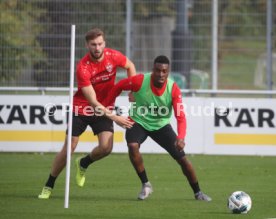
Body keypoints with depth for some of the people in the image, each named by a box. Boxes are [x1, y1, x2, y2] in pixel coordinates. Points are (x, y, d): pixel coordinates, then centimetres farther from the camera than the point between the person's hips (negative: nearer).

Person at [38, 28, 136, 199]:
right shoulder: (83, 68, -26)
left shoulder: (113, 56, -15)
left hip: (104, 109, 3)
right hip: (81, 108, -3)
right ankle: (48, 186, 15)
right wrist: (115, 118, -29)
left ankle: (83, 164, 18)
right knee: (68, 149, -3)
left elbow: (130, 66, 10)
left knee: (106, 148, -16)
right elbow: (93, 102, -26)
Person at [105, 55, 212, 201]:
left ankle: (197, 193, 17)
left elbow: (181, 116, -28)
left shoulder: (173, 89, -23)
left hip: (161, 125, 1)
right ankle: (145, 185, -11)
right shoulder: (140, 81, -25)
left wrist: (181, 138, -44)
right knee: (133, 147, -31)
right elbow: (119, 86, -7)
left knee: (182, 158, -5)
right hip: (138, 122, -1)